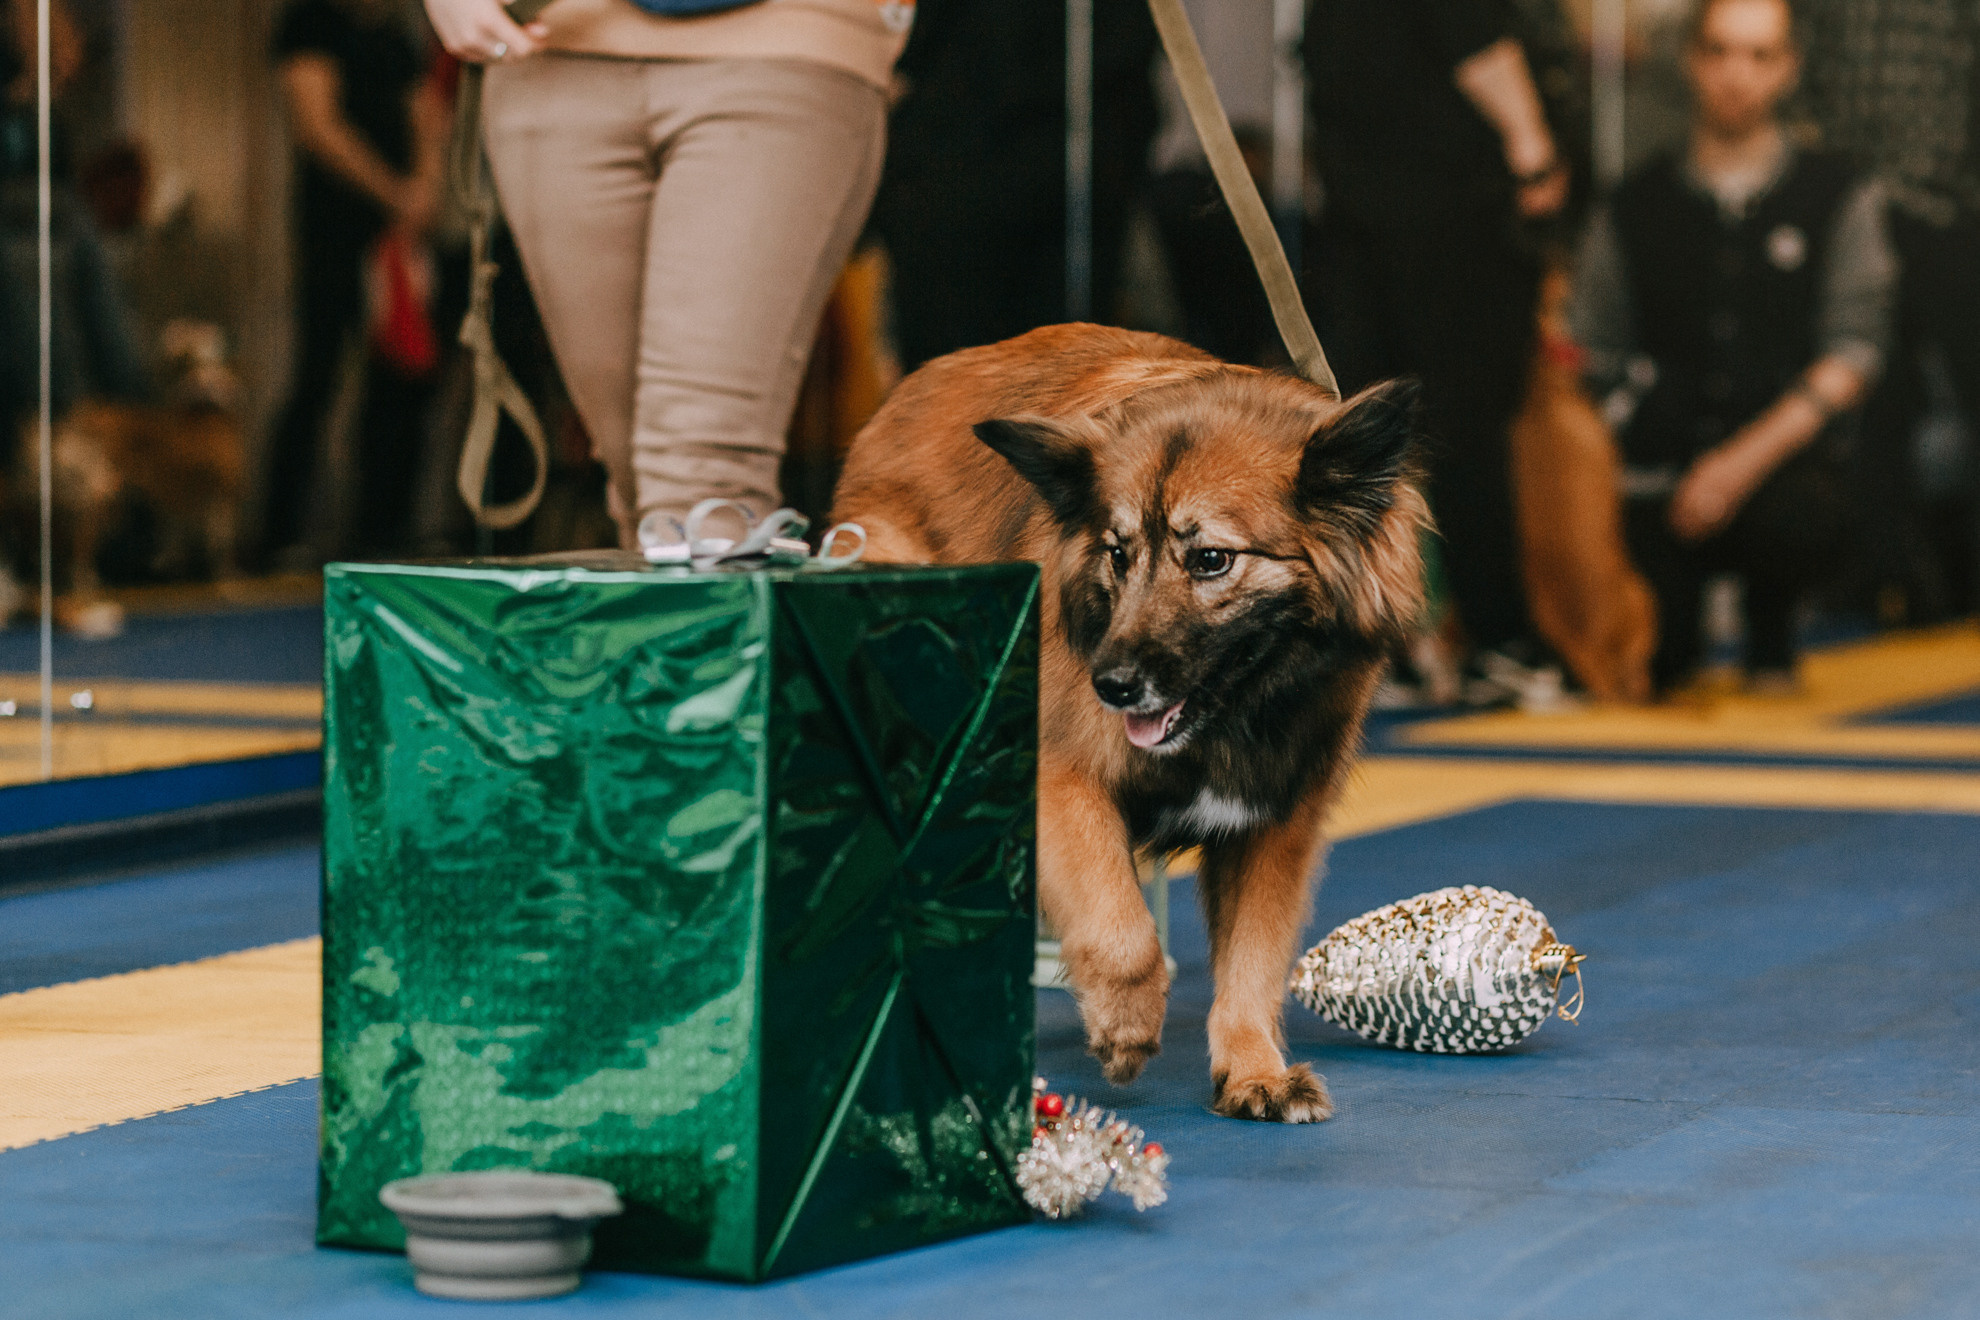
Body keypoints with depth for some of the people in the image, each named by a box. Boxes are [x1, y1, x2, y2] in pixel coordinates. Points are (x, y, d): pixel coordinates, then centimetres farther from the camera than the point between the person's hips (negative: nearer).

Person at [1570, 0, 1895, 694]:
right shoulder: (1634, 208, 9)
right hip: (1660, 471, 0)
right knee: (1642, 668, -21)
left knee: (1800, 520, -37)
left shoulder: (1838, 196, 5)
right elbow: (1591, 358, 9)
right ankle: (1677, 638, 18)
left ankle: (1770, 634, -1)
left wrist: (1745, 461, -14)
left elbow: (1853, 355, -3)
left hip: (1783, 459, 0)